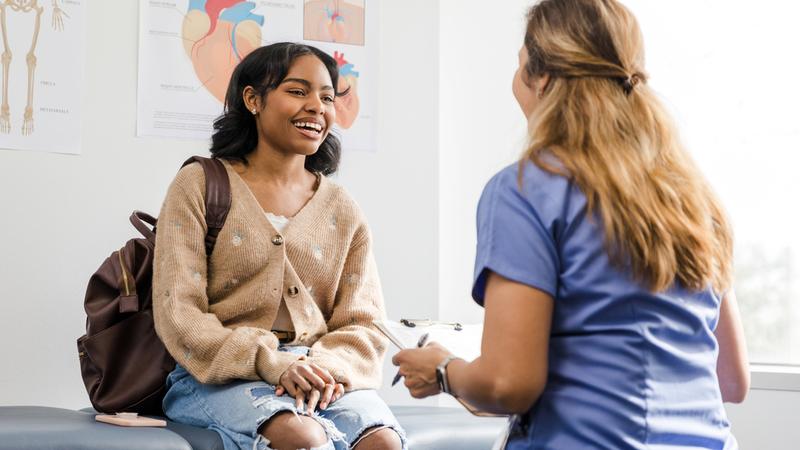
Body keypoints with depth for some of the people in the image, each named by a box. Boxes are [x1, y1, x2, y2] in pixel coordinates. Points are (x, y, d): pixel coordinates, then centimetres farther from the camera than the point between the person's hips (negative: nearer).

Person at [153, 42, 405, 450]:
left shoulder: (342, 212, 15)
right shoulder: (200, 186, 4)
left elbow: (364, 324, 9)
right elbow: (178, 314, -5)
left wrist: (327, 366, -15)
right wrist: (273, 364, -19)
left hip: (323, 372, 4)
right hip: (220, 377, -3)